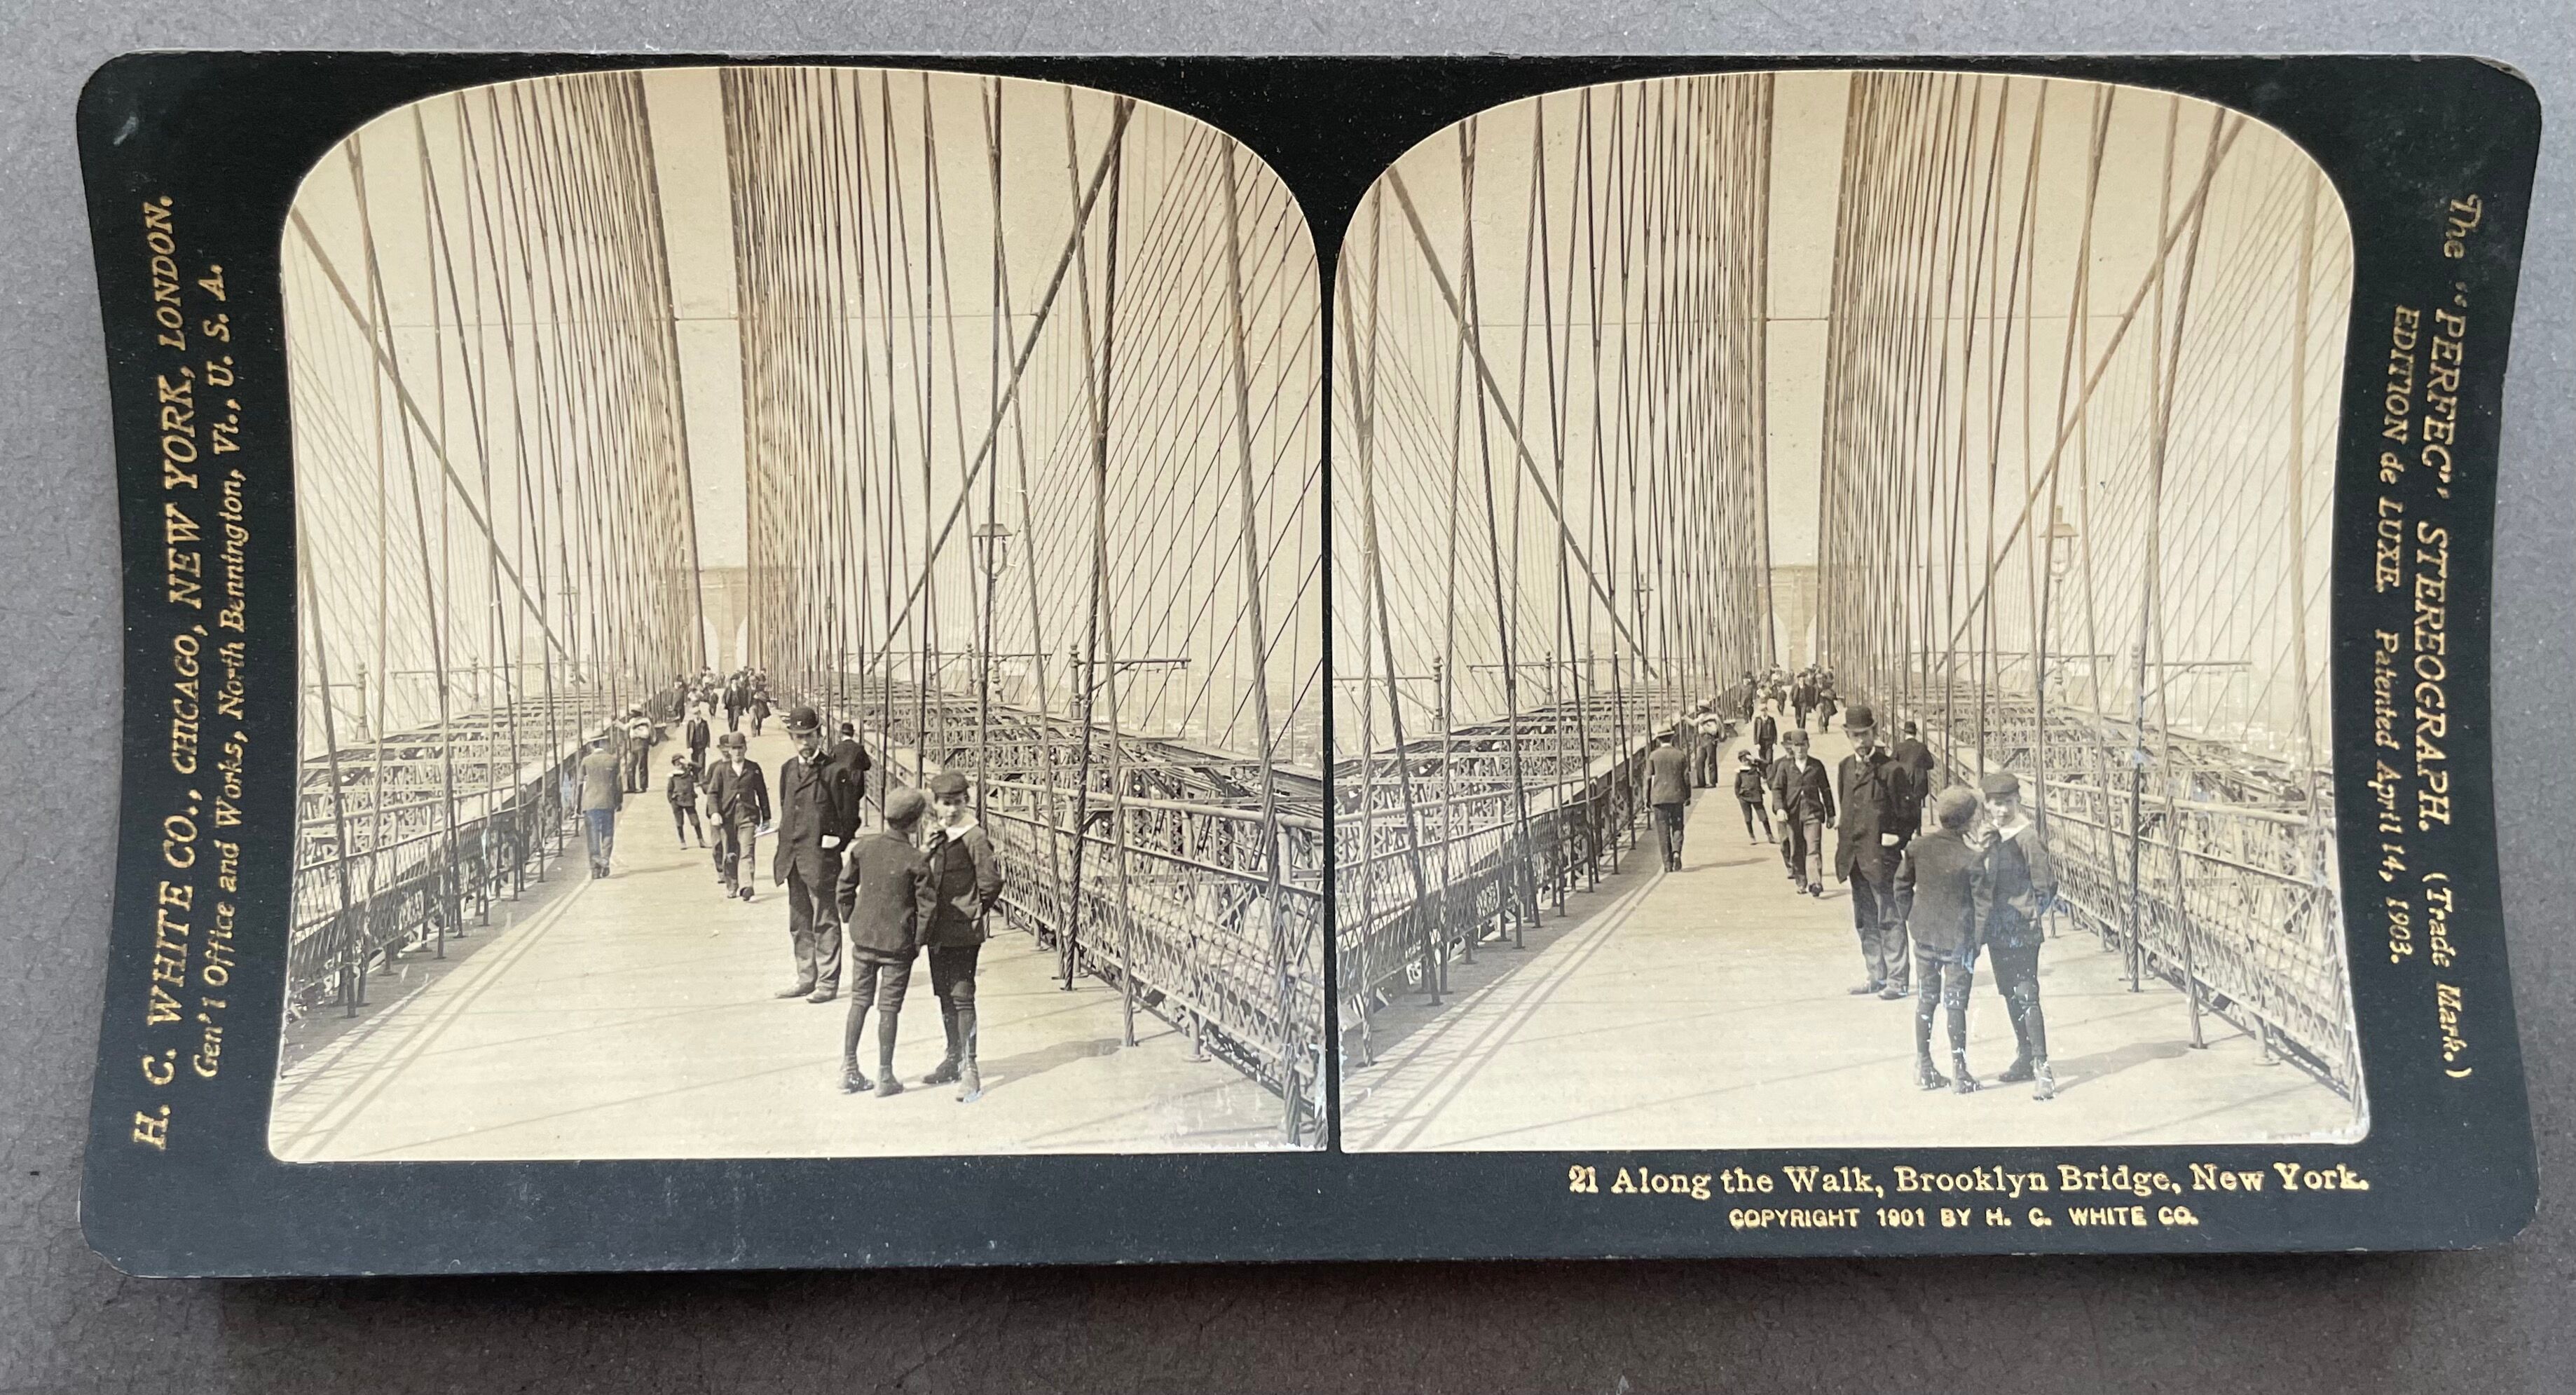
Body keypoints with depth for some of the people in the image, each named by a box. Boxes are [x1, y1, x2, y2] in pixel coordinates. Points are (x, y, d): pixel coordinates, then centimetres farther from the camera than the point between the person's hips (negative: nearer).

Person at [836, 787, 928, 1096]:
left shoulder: (864, 847, -3)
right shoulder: (914, 861, -16)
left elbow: (845, 886, 4)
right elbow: (925, 905, -13)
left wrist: (850, 920, 17)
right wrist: (918, 940, 0)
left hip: (863, 938, 4)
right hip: (898, 942, -4)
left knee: (859, 1001, 15)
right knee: (889, 1008, 5)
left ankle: (849, 1070, 18)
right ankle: (885, 1076, 12)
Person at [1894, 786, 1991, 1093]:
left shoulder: (1917, 847, -5)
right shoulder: (1973, 857, -17)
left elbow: (1902, 886, 4)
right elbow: (1984, 903, -15)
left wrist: (1902, 921, 16)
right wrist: (1976, 941, -4)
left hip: (1924, 935, 4)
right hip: (1958, 939, -4)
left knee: (1925, 1001, 13)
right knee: (1956, 1004, 4)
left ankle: (1924, 1068, 20)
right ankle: (1960, 1074, 10)